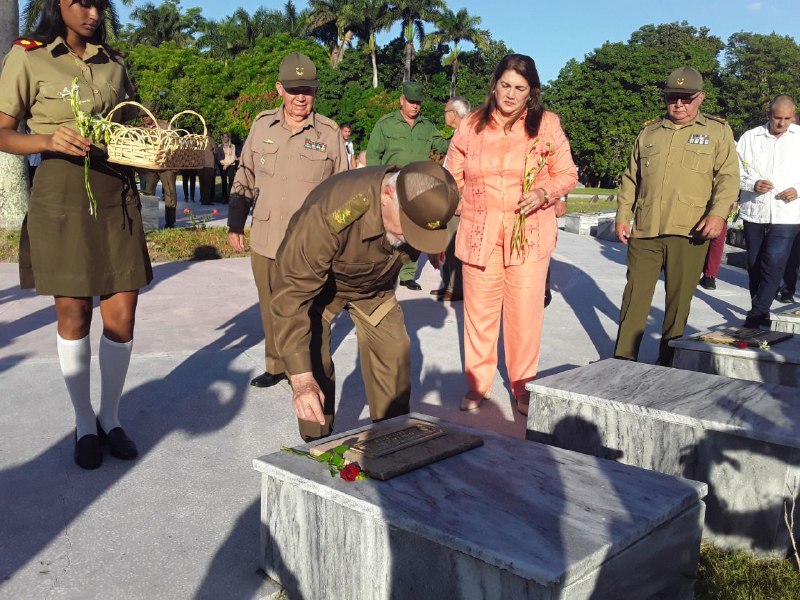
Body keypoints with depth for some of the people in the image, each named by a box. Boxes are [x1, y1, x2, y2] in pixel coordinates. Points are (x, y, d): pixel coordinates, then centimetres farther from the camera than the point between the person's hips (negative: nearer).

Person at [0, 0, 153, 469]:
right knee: (74, 314, 4)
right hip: (63, 193, -3)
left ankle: (111, 417, 20)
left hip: (118, 193, 4)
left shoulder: (113, 62, 14)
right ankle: (85, 424, 20)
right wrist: (49, 140, -20)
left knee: (122, 315, 1)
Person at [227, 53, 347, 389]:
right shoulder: (261, 125, 6)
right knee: (271, 309, 13)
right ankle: (276, 365, 31)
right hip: (264, 239, 3)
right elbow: (244, 179, 13)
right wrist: (235, 224, 10)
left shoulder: (330, 133, -2)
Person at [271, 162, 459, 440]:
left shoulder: (421, 203, -25)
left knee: (394, 350, -2)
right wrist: (300, 376, -46)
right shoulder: (329, 215, -44)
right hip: (313, 281, -4)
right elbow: (292, 292, -41)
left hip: (373, 283, 5)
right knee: (313, 363, -14)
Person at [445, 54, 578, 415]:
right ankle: (477, 385, 21)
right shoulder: (470, 125, 7)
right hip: (479, 233, 1)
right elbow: (453, 177, 15)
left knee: (526, 313, 1)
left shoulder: (547, 124, 3)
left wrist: (544, 193, -12)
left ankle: (523, 388, 18)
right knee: (479, 311, 5)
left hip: (530, 233, -1)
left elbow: (567, 175, 6)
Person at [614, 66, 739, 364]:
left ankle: (668, 362, 16)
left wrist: (718, 213, -15)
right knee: (635, 295, 3)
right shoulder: (649, 132, 17)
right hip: (644, 229, 3)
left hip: (689, 232, -2)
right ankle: (623, 358, 10)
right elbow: (631, 178, 18)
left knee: (679, 299, 4)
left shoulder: (717, 131, 8)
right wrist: (622, 215, 10)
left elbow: (728, 177, 0)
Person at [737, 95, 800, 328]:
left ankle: (756, 315, -8)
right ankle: (761, 314, 26)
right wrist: (753, 184, -15)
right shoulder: (750, 138, 4)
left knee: (774, 264, -14)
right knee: (754, 265, 10)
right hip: (754, 212, 2)